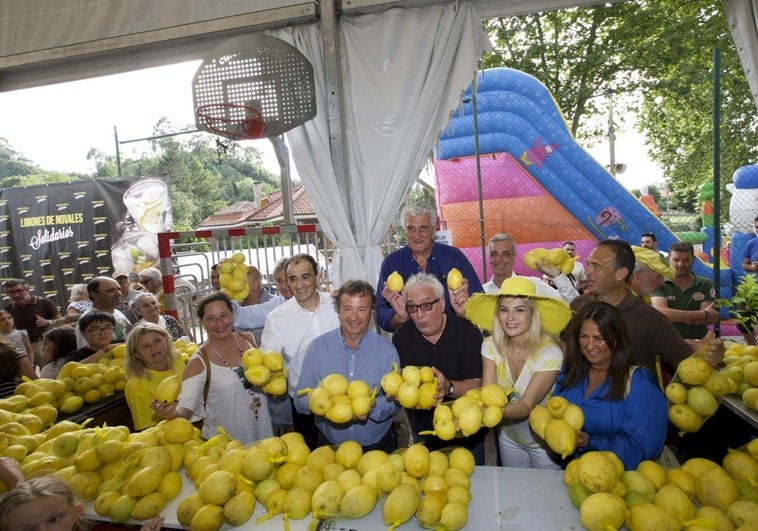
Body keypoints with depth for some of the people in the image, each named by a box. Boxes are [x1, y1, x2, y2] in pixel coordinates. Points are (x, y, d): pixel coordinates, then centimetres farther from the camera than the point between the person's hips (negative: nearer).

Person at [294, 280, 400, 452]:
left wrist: (372, 407, -22)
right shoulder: (317, 347, -2)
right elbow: (300, 400, -2)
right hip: (330, 446, 1)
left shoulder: (386, 350, -2)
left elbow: (394, 402, -3)